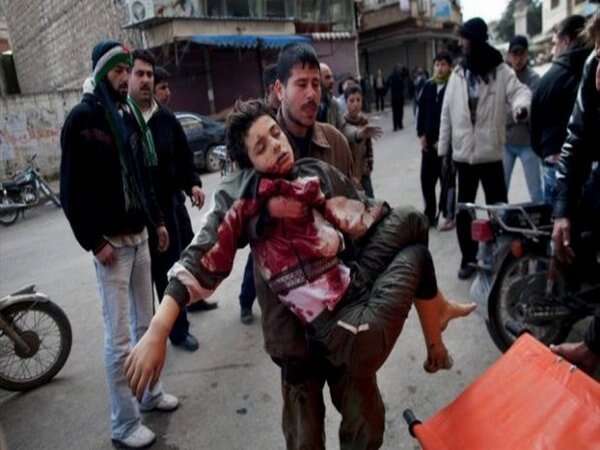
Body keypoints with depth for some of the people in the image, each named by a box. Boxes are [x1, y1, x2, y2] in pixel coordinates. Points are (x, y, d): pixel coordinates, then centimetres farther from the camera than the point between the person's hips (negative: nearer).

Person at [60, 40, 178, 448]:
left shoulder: (131, 114, 13)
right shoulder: (82, 119, -9)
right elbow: (71, 191, -12)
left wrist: (157, 220, 14)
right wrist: (94, 242, -15)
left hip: (139, 235, 7)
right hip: (110, 242, -7)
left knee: (145, 323, 16)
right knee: (119, 336, -1)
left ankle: (149, 392, 33)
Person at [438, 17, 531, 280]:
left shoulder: (501, 71, -2)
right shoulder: (457, 74, 7)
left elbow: (518, 90, -17)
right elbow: (446, 113, 8)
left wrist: (521, 104, -42)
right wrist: (443, 150, 5)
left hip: (490, 153, -3)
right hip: (463, 153, 3)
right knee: (463, 209, 10)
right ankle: (468, 258, 25)